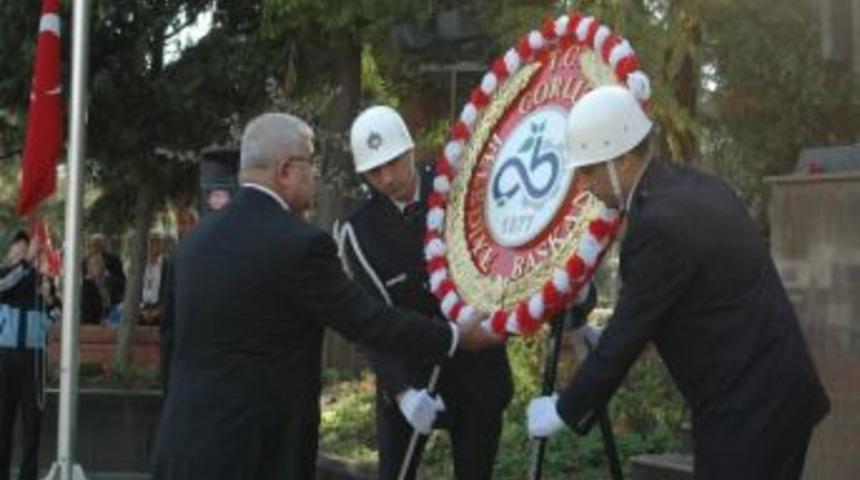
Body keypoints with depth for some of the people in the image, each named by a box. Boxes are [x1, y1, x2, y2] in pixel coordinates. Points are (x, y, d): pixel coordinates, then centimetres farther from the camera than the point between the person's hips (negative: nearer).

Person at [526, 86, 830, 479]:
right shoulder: (696, 187, 8)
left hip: (746, 408, -10)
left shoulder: (660, 223, -21)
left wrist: (564, 412, -4)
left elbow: (630, 332, -15)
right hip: (775, 392, 10)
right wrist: (606, 339, 23)